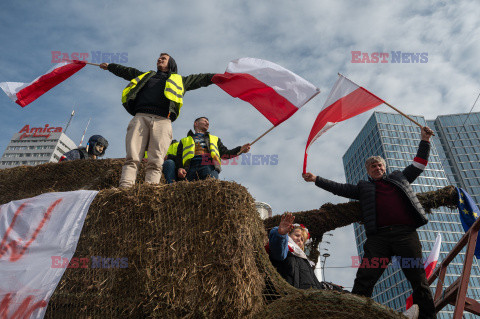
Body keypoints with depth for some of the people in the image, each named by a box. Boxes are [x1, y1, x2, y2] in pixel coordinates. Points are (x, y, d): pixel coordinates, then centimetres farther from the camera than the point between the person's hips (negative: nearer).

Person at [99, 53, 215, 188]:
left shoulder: (180, 80, 31)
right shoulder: (146, 76, 37)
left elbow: (202, 78, 28)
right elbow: (126, 71, 50)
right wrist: (109, 66, 58)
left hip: (162, 120, -1)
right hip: (140, 117, 2)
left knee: (155, 161, -16)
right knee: (132, 158, -16)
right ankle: (124, 189, -25)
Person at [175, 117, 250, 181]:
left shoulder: (215, 139, 38)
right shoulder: (184, 140, 32)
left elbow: (224, 153, 24)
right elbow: (178, 158, 17)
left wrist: (240, 149, 8)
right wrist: (179, 168, -5)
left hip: (210, 167, 0)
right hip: (191, 168, 0)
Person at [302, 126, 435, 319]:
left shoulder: (399, 177, 28)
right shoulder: (364, 187, 26)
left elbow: (418, 165, 34)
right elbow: (341, 188, 22)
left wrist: (424, 141, 30)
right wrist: (316, 179, 18)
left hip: (405, 233, 1)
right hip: (378, 236, -1)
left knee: (418, 278, -1)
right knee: (364, 278, -12)